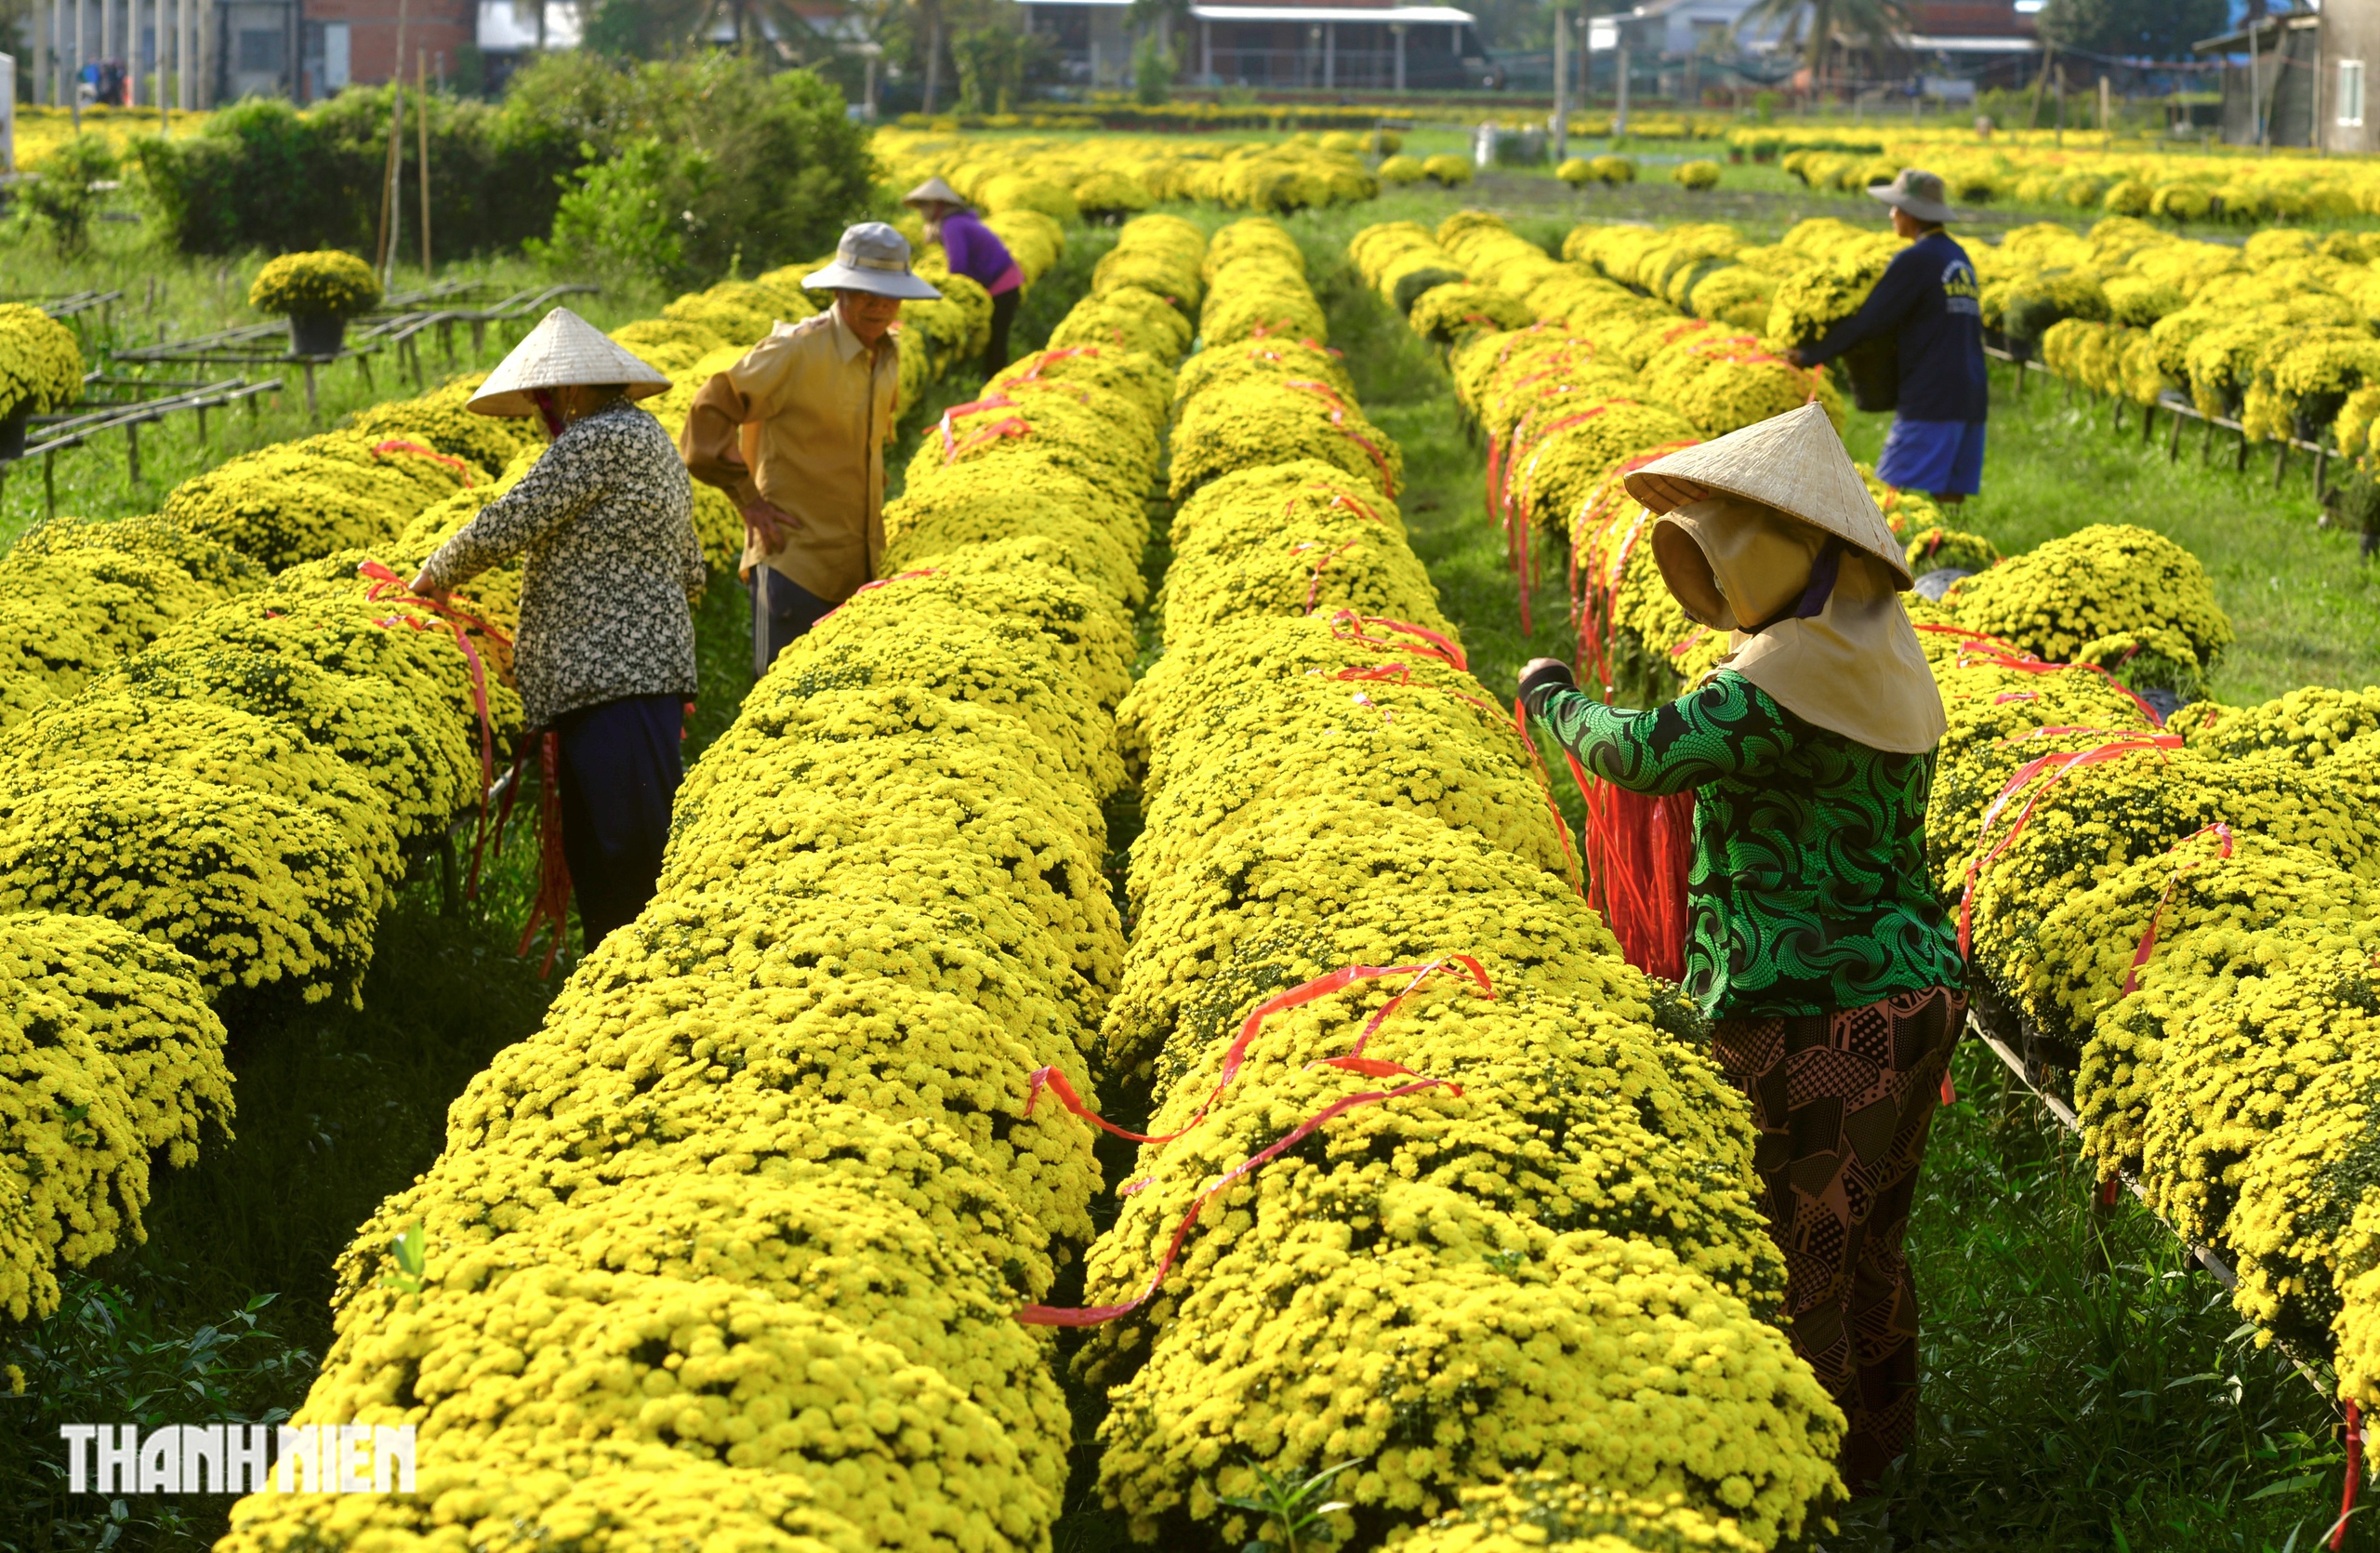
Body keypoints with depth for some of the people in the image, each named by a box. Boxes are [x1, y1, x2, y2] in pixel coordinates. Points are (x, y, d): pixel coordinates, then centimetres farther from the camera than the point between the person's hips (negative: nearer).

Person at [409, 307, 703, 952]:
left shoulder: (597, 440, -12)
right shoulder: (648, 439, 21)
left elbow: (505, 526, -13)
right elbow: (690, 574, 25)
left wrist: (437, 573, 3)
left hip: (618, 679, -11)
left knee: (628, 846, -10)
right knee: (594, 850, 13)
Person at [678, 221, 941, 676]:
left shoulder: (887, 356, 10)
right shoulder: (796, 350, -13)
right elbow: (710, 413, -11)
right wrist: (748, 500, -10)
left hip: (860, 565, 7)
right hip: (794, 559, -7)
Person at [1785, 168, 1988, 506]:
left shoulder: (1915, 260, -9)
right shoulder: (1960, 258, 17)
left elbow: (1867, 322, -11)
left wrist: (1810, 356, -1)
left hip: (1930, 402, -8)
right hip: (1970, 399, 8)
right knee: (1949, 498, 7)